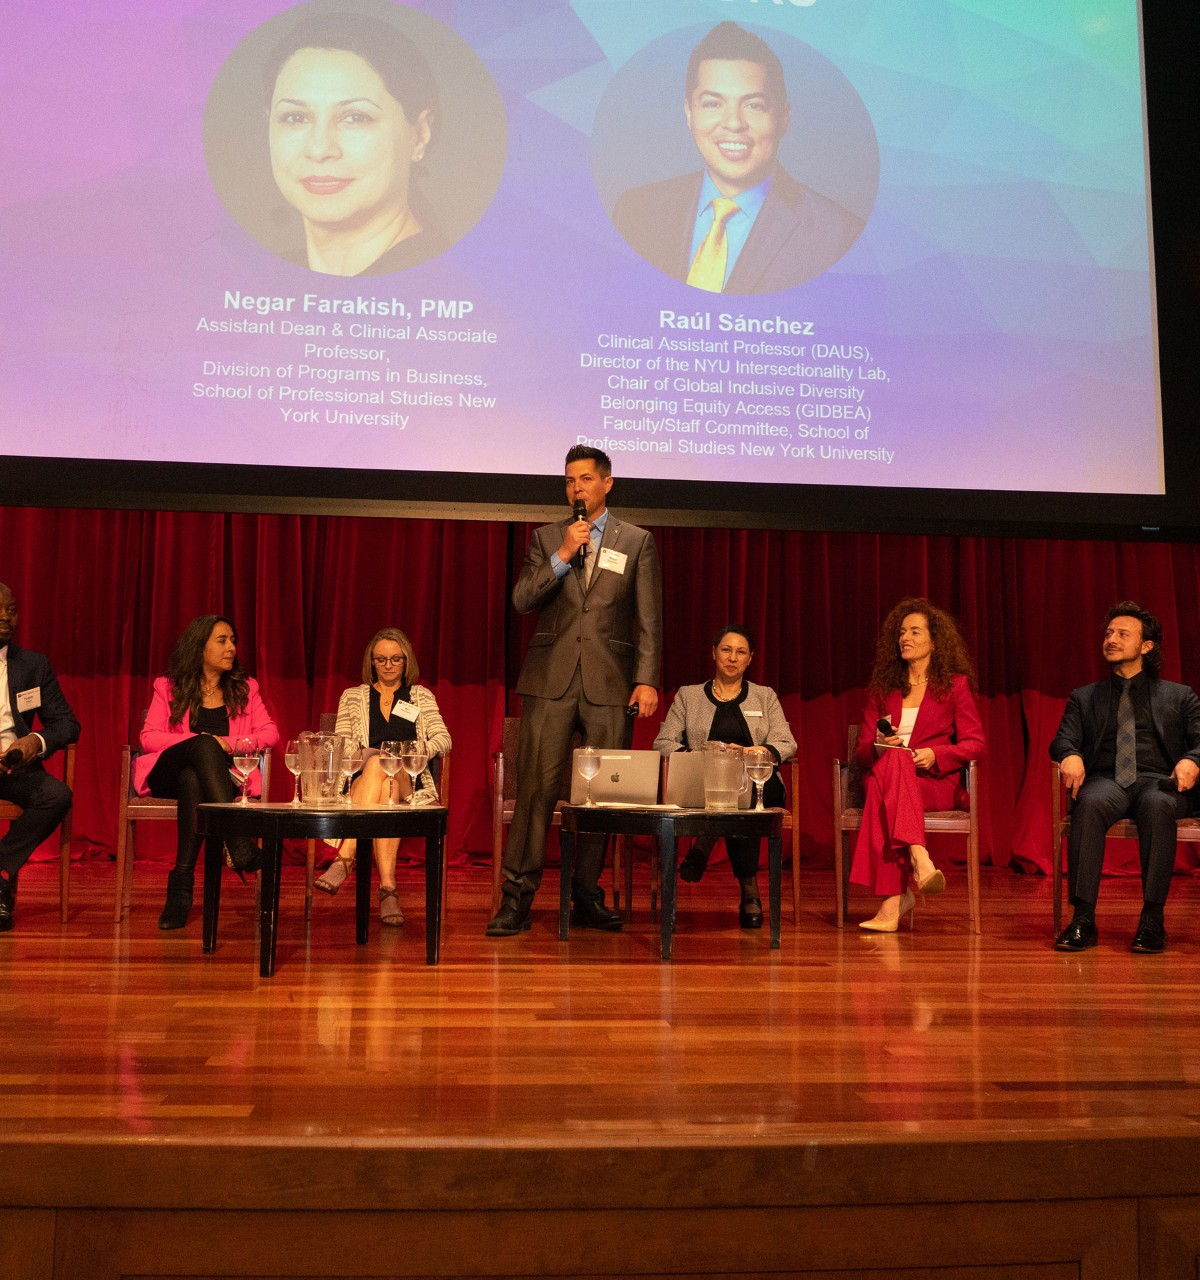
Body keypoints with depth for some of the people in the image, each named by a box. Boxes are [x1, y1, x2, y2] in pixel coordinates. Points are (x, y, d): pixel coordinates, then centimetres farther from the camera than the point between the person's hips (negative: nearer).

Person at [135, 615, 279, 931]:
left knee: (192, 782, -37)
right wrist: (201, 741, -14)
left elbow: (270, 733, 9)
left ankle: (182, 883, -39)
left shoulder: (245, 688, 18)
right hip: (170, 773, -1)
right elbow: (149, 737, 1)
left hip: (222, 775, 2)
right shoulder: (169, 687, 12)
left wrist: (232, 744, -10)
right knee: (205, 745, -37)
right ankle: (239, 844, -49)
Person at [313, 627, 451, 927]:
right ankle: (388, 887, -49)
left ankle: (344, 860, -45)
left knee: (379, 766, -37)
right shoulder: (353, 696, 22)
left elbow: (443, 739, 7)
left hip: (411, 784, 0)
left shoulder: (421, 696, 21)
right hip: (360, 782, 0)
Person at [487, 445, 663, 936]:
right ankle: (517, 897, 0)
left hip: (609, 683, 0)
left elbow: (649, 618, 5)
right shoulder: (546, 538, 14)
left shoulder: (637, 541, 10)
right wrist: (563, 556, -8)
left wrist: (647, 679, -5)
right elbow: (521, 600, 2)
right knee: (536, 789, -5)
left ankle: (587, 897, 14)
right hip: (550, 679, 0)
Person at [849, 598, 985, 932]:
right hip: (884, 777, 2)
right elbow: (862, 750, 14)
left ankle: (893, 898, -48)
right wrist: (879, 747, -10)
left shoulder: (954, 684, 11)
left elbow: (975, 744, 3)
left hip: (937, 783, -2)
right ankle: (919, 861, -54)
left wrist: (934, 755, -15)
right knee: (893, 758, -38)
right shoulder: (881, 688, 20)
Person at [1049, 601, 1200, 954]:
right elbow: (1063, 739, 10)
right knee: (1090, 804, -37)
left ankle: (1152, 919, -34)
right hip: (1106, 779, 1)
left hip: (1158, 781, 0)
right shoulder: (1084, 697, 25)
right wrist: (1070, 755, -16)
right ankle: (1083, 919, -38)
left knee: (1157, 806, -39)